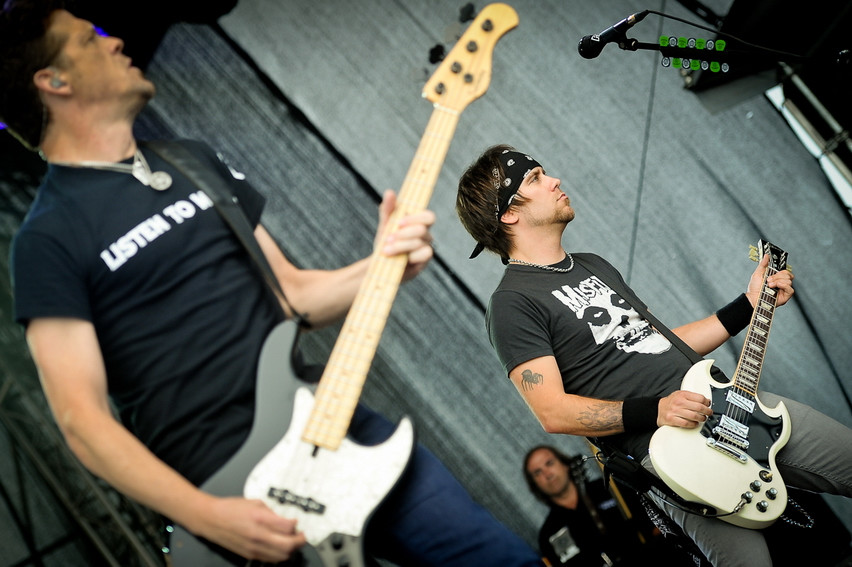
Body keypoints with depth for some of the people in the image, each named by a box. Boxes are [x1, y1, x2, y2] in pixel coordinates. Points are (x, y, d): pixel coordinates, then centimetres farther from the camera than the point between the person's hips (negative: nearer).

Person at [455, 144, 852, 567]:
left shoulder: (592, 264, 21)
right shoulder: (513, 302, -6)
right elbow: (553, 413, -14)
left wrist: (750, 305, 20)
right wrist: (654, 411, -22)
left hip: (728, 397, 8)